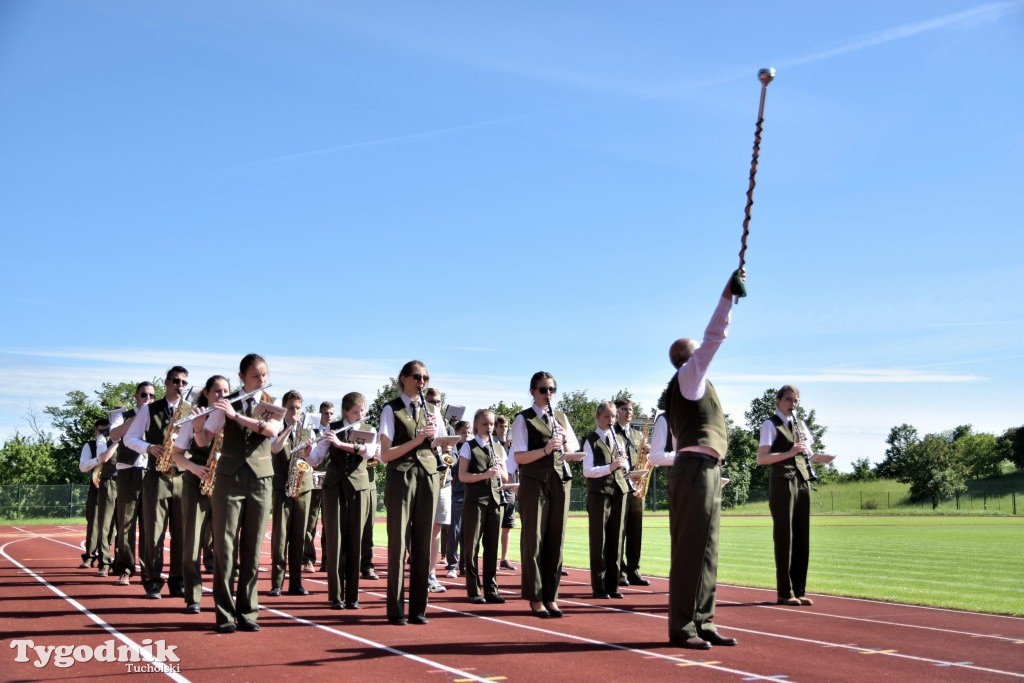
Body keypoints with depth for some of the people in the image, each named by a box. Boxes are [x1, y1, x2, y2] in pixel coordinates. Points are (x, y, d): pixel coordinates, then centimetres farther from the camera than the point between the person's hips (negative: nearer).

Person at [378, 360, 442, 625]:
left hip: (428, 478, 4)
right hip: (401, 479, -4)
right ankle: (396, 610, 2)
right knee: (398, 544, -4)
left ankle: (418, 608, 10)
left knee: (423, 545, 4)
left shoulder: (432, 410, 14)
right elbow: (385, 455, -9)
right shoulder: (391, 410, -1)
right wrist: (417, 439, -18)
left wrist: (435, 432, -4)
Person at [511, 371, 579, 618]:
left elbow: (575, 449, 15)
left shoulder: (560, 417, 14)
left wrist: (565, 438, -5)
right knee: (534, 540, -3)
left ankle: (551, 597, 12)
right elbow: (519, 457, -10)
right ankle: (535, 598, 4)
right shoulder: (523, 419, -2)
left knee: (556, 540, 5)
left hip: (560, 480, 5)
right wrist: (545, 450, -25)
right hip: (534, 482, -5)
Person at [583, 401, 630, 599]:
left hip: (619, 491, 5)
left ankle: (612, 585, 12)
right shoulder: (590, 440, -2)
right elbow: (587, 471, -11)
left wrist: (623, 462, -7)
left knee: (615, 541, 6)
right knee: (599, 541, -1)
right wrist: (609, 467, -23)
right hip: (599, 493, -5)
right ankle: (599, 586, 4)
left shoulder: (619, 439, 16)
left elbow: (626, 469, 15)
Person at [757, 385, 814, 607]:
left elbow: (808, 451, 28)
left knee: (802, 538, 7)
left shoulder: (799, 424, 18)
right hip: (782, 482, -7)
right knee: (784, 537, -4)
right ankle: (785, 593, 1)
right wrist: (790, 452, -22)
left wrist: (806, 447, 5)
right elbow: (761, 458, -13)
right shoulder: (770, 424, -3)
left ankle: (798, 590, 13)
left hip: (802, 480, 7)